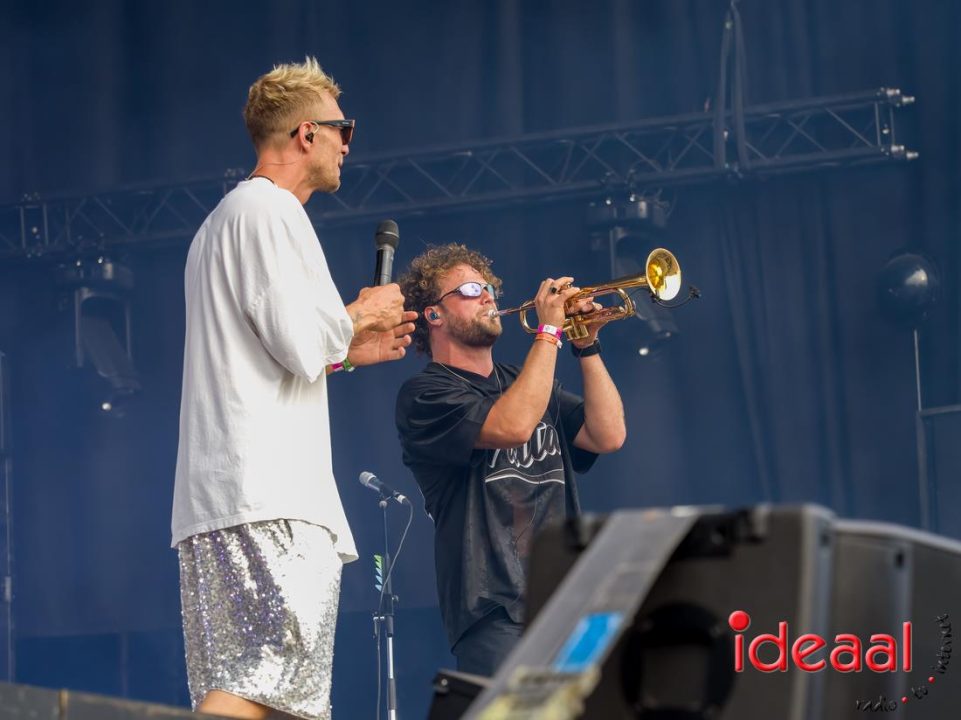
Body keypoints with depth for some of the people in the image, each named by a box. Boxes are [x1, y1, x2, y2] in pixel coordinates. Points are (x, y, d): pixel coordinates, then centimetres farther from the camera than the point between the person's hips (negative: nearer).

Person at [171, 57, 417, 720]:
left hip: (217, 493, 10)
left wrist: (346, 351, 27)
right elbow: (301, 343, -16)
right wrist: (359, 314, 3)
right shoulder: (272, 209, -5)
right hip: (269, 494, -10)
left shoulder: (223, 218, 28)